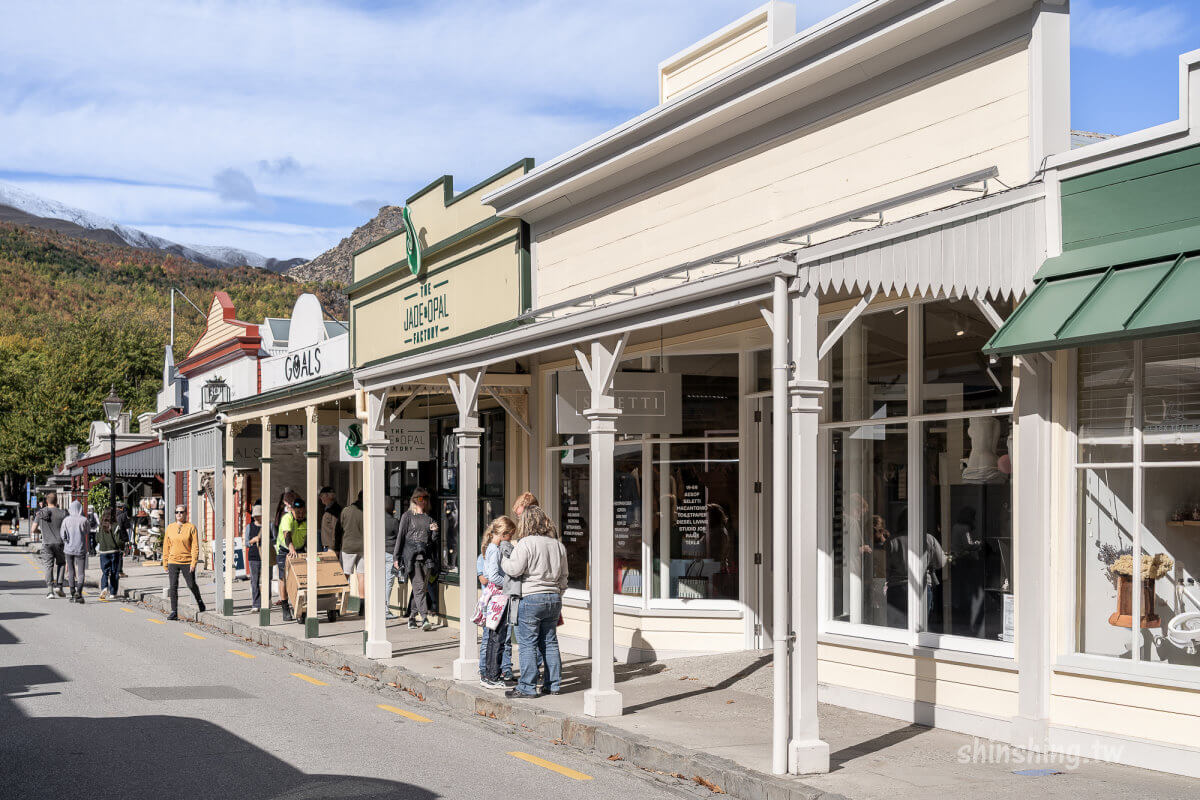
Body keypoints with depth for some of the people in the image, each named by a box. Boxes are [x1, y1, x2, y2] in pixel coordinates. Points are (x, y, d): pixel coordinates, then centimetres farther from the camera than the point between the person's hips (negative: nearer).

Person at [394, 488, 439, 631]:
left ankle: (412, 616, 16)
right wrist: (396, 557, 0)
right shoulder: (408, 516, 6)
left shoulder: (429, 518, 17)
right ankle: (424, 619, -21)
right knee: (418, 587, -13)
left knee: (422, 588, 3)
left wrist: (434, 531, -4)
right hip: (411, 555, -4)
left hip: (426, 556, 5)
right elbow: (400, 536, 4)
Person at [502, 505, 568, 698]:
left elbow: (515, 569, -16)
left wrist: (502, 559, 2)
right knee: (550, 643, 14)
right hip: (554, 598, 6)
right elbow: (563, 575, 15)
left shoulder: (526, 543, -11)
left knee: (528, 644, 0)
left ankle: (527, 687, 1)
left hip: (531, 599, -6)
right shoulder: (558, 545, 10)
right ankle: (554, 684, 18)